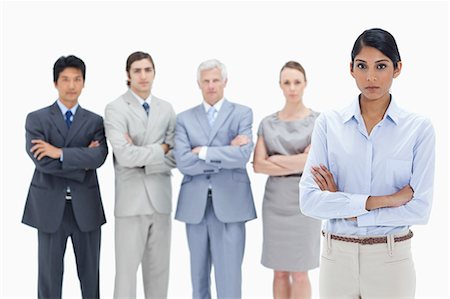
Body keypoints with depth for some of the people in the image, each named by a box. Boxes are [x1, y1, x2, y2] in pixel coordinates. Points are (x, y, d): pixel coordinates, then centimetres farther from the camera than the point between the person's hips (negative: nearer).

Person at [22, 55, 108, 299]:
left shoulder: (95, 121, 6)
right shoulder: (36, 119, 1)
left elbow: (98, 157, -13)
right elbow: (41, 160, -14)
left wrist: (60, 153, -18)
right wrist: (82, 161, -12)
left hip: (85, 207, 2)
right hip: (50, 206, -1)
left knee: (90, 274, 9)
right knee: (49, 275, 5)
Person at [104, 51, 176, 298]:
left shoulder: (166, 109, 10)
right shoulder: (115, 109, -5)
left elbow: (175, 158, 3)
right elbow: (124, 155, -17)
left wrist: (141, 155, -9)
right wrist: (159, 149, -7)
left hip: (160, 198, 4)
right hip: (131, 199, -4)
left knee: (159, 268, 11)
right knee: (127, 268, 1)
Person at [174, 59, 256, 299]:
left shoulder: (242, 114, 4)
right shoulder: (185, 118, 8)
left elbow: (243, 155, -12)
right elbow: (183, 162, -6)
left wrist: (203, 152, -8)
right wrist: (226, 154, -10)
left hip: (229, 204, -3)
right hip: (195, 205, 3)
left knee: (228, 276, -5)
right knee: (198, 274, 13)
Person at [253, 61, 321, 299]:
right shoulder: (268, 123, 6)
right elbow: (258, 165, -3)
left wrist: (275, 159, -5)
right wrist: (297, 163, -12)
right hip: (275, 201, 3)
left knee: (299, 273, -1)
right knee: (280, 271, 8)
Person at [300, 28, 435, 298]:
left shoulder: (419, 128, -4)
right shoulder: (328, 123, -1)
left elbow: (420, 208, -10)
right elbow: (309, 200, -9)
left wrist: (346, 210, -11)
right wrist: (381, 200, -16)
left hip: (391, 259, -1)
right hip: (337, 257, 1)